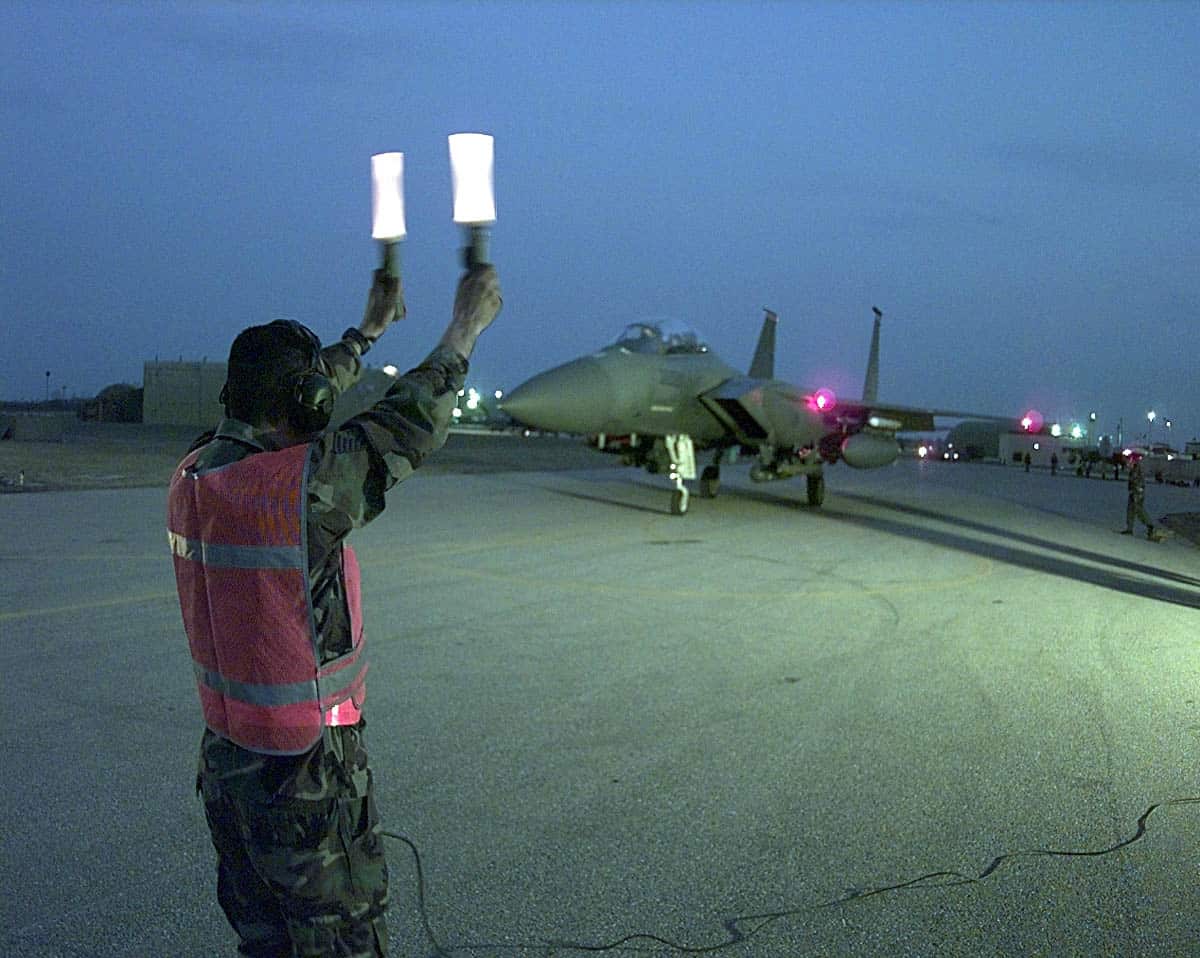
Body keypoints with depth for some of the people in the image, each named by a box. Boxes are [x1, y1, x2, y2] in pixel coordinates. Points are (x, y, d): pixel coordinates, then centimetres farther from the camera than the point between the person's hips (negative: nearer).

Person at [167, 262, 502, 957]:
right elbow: (407, 429, -16)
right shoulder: (296, 488, -26)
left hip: (225, 753, 8)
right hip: (304, 768, -8)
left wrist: (370, 328, 25)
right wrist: (466, 327, -2)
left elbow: (287, 406, 13)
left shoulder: (196, 471, -2)